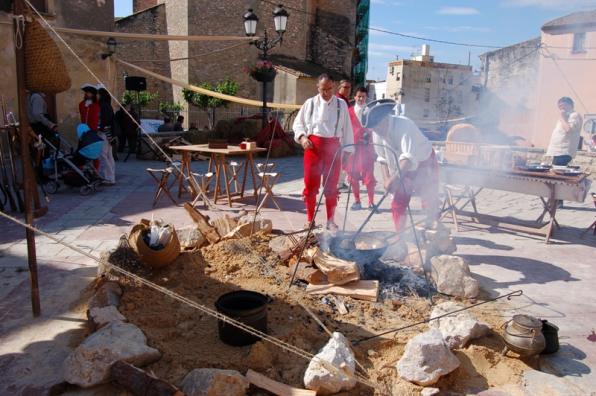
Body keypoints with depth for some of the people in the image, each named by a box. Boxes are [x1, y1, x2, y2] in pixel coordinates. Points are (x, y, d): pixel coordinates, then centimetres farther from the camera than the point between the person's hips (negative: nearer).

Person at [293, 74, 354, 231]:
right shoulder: (310, 103, 4)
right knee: (310, 184, 3)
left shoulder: (341, 104, 5)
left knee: (331, 186, 5)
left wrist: (347, 150, 3)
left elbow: (347, 128, 7)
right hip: (313, 146, 0)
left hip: (333, 147, 0)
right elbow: (298, 123, 10)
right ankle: (310, 220, 16)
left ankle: (330, 221, 17)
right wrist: (302, 137, -8)